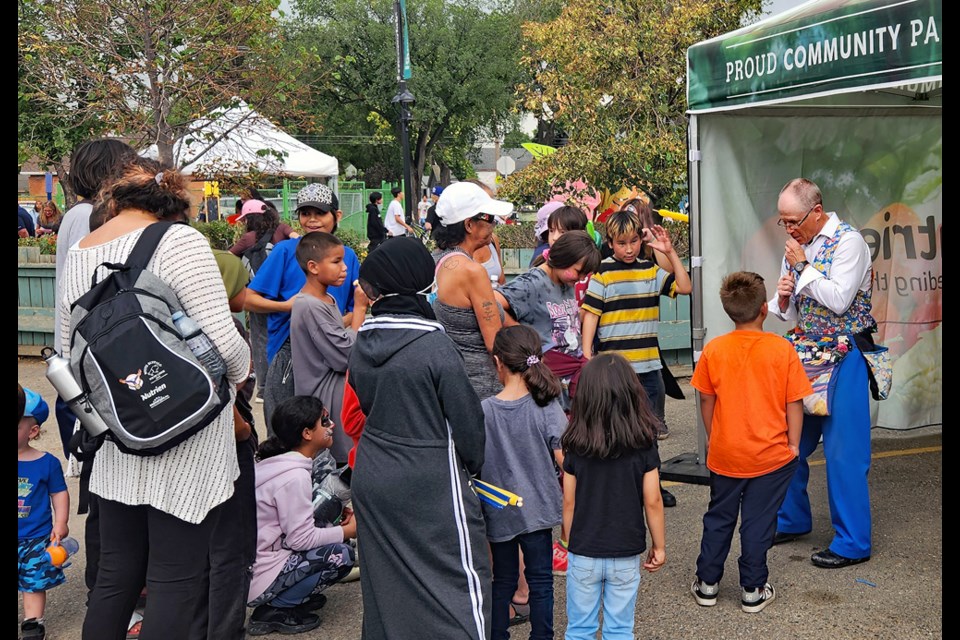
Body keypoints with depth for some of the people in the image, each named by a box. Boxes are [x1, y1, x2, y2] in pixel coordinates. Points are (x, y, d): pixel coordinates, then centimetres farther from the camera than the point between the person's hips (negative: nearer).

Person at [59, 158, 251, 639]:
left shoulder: (77, 254, 8)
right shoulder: (178, 240, -13)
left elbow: (67, 356, 15)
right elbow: (224, 341, -19)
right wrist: (240, 373, 2)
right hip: (184, 447, -6)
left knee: (115, 576, 17)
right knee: (176, 581, 3)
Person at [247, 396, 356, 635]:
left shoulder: (275, 463, 6)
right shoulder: (294, 476, -22)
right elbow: (301, 539, -19)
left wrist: (339, 524, 5)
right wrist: (348, 531, -6)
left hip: (248, 565, 9)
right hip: (259, 579, -9)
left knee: (329, 529, 10)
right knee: (342, 555, -12)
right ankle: (274, 611, -5)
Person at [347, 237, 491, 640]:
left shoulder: (363, 342, -1)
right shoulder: (435, 345, -18)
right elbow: (466, 417, -12)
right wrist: (473, 465, 6)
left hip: (373, 482, 6)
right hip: (430, 486, -6)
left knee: (385, 580, 17)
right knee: (460, 579, 2)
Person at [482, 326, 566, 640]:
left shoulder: (483, 411, -11)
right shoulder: (546, 407, -13)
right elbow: (565, 459, -13)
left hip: (498, 512, 1)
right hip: (537, 508, -1)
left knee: (503, 580, 16)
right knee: (540, 580, 12)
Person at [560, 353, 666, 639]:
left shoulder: (576, 447, -9)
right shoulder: (643, 446, -11)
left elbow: (569, 502, -4)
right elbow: (652, 502, -8)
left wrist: (572, 542, 11)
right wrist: (659, 546, 5)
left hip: (583, 554, 0)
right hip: (626, 554, 0)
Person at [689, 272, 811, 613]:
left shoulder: (713, 349, -7)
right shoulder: (782, 349, -11)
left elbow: (706, 400, 2)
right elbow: (794, 403, -7)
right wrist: (793, 444, 4)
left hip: (725, 455, 2)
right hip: (771, 455, -2)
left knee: (719, 518, 17)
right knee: (758, 522, 9)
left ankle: (707, 584, 25)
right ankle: (753, 590, 18)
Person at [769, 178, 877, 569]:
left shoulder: (848, 241, -11)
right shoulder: (797, 246, 11)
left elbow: (839, 300, -21)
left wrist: (803, 266, -15)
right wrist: (782, 298, -6)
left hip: (843, 356, -7)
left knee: (843, 449, -5)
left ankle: (852, 543, 5)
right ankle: (792, 519, 30)